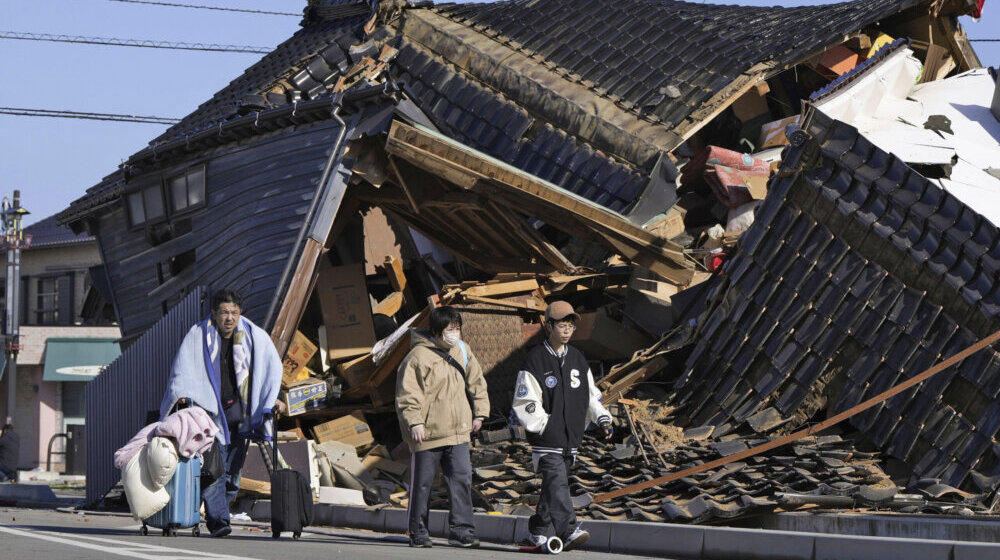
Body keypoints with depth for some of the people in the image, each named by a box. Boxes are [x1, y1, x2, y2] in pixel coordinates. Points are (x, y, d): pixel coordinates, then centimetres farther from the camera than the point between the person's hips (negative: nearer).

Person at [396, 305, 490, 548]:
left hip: (458, 432, 5)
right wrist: (414, 422, -21)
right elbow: (407, 394, -13)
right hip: (427, 433, -5)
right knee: (422, 484, 3)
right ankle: (418, 533, 13)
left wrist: (479, 412, 17)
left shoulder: (462, 351, 11)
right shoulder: (418, 357, -11)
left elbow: (476, 382, 23)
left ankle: (461, 531, -1)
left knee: (462, 479, -3)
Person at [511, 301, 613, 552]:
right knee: (557, 482, -18)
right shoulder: (535, 359, -5)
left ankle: (536, 533, 23)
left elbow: (591, 394, 20)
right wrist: (544, 425, -14)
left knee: (554, 485, 11)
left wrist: (602, 418, 4)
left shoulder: (577, 359, 14)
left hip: (571, 437, 6)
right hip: (546, 439, -6)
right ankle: (568, 532, -29)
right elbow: (524, 401, -7)